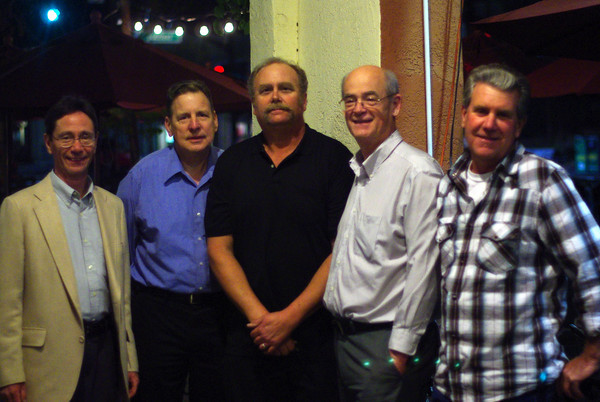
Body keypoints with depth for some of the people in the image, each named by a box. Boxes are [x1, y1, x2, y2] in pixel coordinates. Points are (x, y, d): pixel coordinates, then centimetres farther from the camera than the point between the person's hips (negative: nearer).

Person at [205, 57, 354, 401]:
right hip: (250, 334, 3)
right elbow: (220, 250, 3)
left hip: (317, 333, -2)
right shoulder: (232, 163, 8)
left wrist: (290, 318, -11)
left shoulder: (333, 157, -3)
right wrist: (259, 317, -7)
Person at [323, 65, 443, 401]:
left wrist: (401, 350, -17)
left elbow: (423, 267, -17)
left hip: (386, 343, -8)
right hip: (344, 337, 8)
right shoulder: (355, 172, 13)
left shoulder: (418, 172, -14)